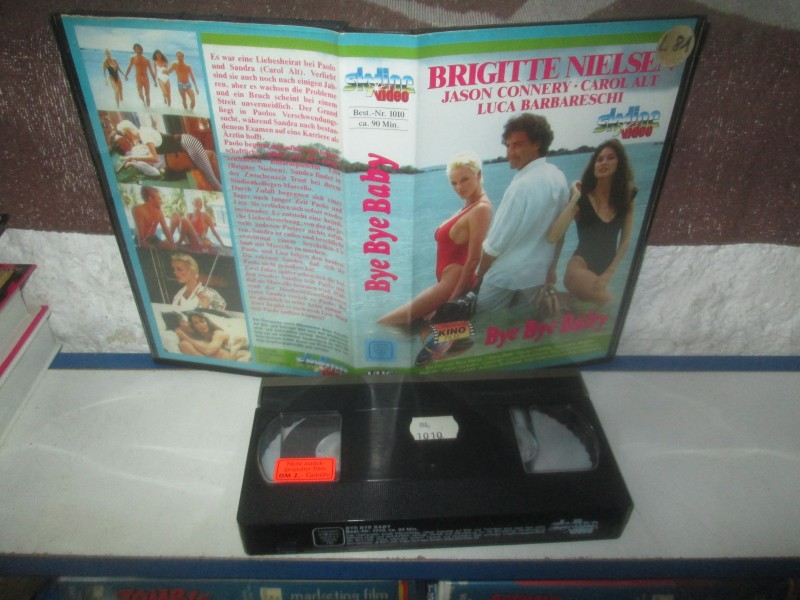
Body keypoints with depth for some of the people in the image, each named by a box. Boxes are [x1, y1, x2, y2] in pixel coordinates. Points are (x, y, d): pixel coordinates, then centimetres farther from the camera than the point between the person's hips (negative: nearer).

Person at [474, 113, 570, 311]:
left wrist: (479, 276, -8)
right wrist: (551, 268, 18)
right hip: (539, 274, 8)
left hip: (505, 275, -8)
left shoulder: (522, 185, -25)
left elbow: (497, 241, -21)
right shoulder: (559, 178, -1)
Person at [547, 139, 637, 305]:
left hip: (607, 269, 6)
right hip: (581, 267, -6)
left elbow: (625, 240, 5)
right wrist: (574, 198, -22)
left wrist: (609, 273, -4)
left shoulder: (626, 197, 5)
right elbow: (552, 237, -21)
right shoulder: (582, 198, -7)